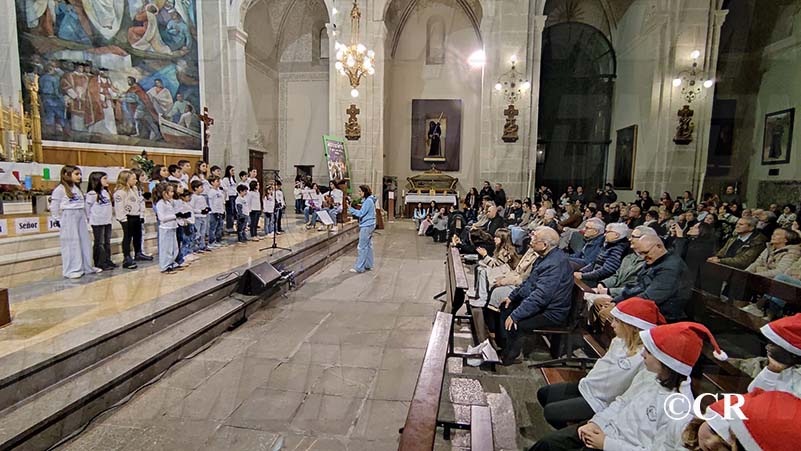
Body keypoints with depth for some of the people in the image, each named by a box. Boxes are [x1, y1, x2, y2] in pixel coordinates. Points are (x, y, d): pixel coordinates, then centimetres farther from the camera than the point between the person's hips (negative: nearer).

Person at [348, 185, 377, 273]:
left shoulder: (368, 201, -17)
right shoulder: (369, 200, 14)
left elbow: (361, 213, -19)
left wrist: (350, 209, -14)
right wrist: (353, 213, 10)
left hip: (366, 226, -11)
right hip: (369, 226, 11)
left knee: (362, 247, -6)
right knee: (368, 246, 14)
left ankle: (359, 268, -2)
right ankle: (368, 265, 21)